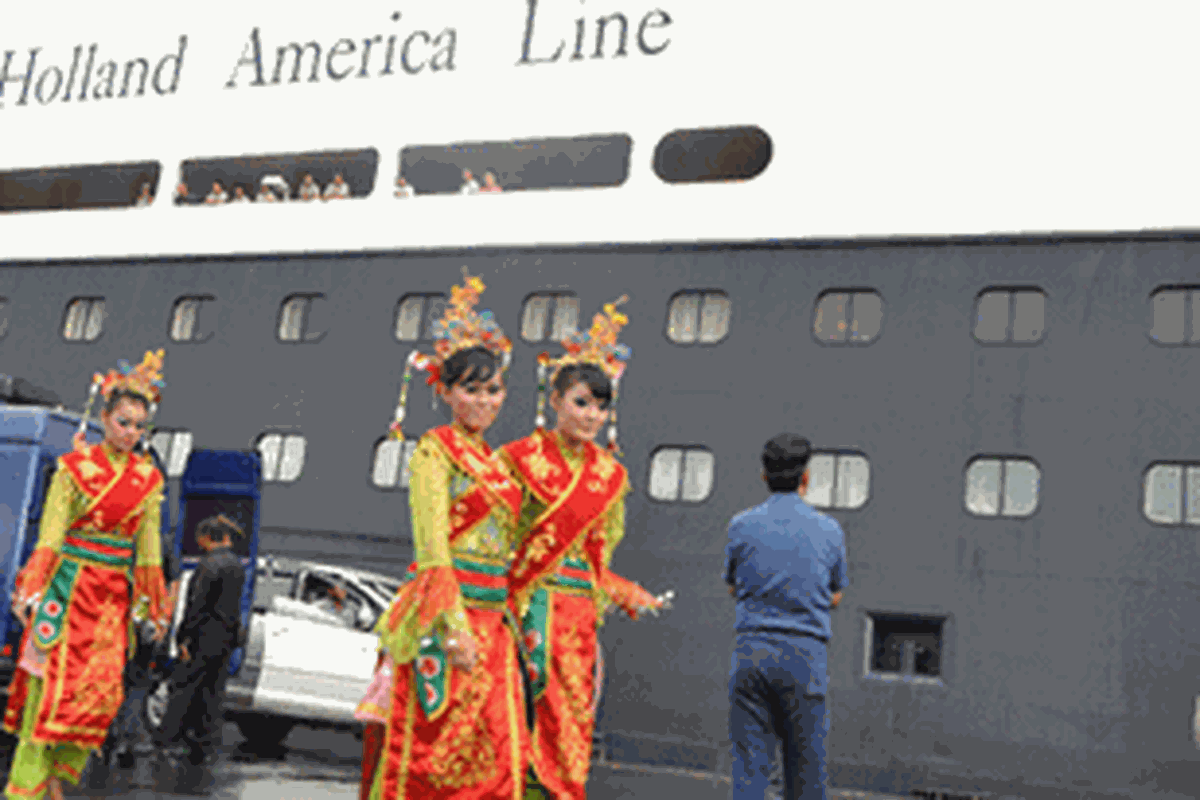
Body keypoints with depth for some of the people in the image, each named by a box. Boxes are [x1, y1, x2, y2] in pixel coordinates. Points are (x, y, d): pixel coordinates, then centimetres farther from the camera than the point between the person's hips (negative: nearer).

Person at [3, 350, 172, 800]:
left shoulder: (148, 478, 8)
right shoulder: (76, 466, -2)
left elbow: (149, 545, 12)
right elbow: (51, 532, -5)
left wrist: (155, 606, 13)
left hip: (116, 594, 4)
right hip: (70, 588, -4)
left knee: (101, 687, -1)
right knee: (52, 682, -6)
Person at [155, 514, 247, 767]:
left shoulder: (209, 564, -13)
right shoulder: (237, 566, 12)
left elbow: (197, 604, -17)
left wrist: (184, 637, -15)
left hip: (206, 635, -8)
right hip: (227, 638, 8)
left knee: (183, 686, 0)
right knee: (211, 693, 10)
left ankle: (168, 740, 3)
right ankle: (202, 748, 13)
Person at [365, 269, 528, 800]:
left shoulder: (494, 462, 17)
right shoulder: (434, 450, -4)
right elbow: (432, 545, -14)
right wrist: (453, 625, -22)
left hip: (492, 620, 7)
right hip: (447, 617, -7)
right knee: (429, 751, -2)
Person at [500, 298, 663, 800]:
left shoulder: (608, 476, 11)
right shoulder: (520, 458, -2)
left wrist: (630, 596, 2)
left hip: (578, 614, 5)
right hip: (526, 608, -4)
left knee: (569, 730, 4)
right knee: (526, 726, -8)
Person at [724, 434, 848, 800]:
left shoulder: (742, 525, 2)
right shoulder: (829, 530, 2)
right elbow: (835, 598, 15)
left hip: (750, 650, 1)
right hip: (805, 654, 0)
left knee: (748, 766, 3)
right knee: (805, 769, 9)